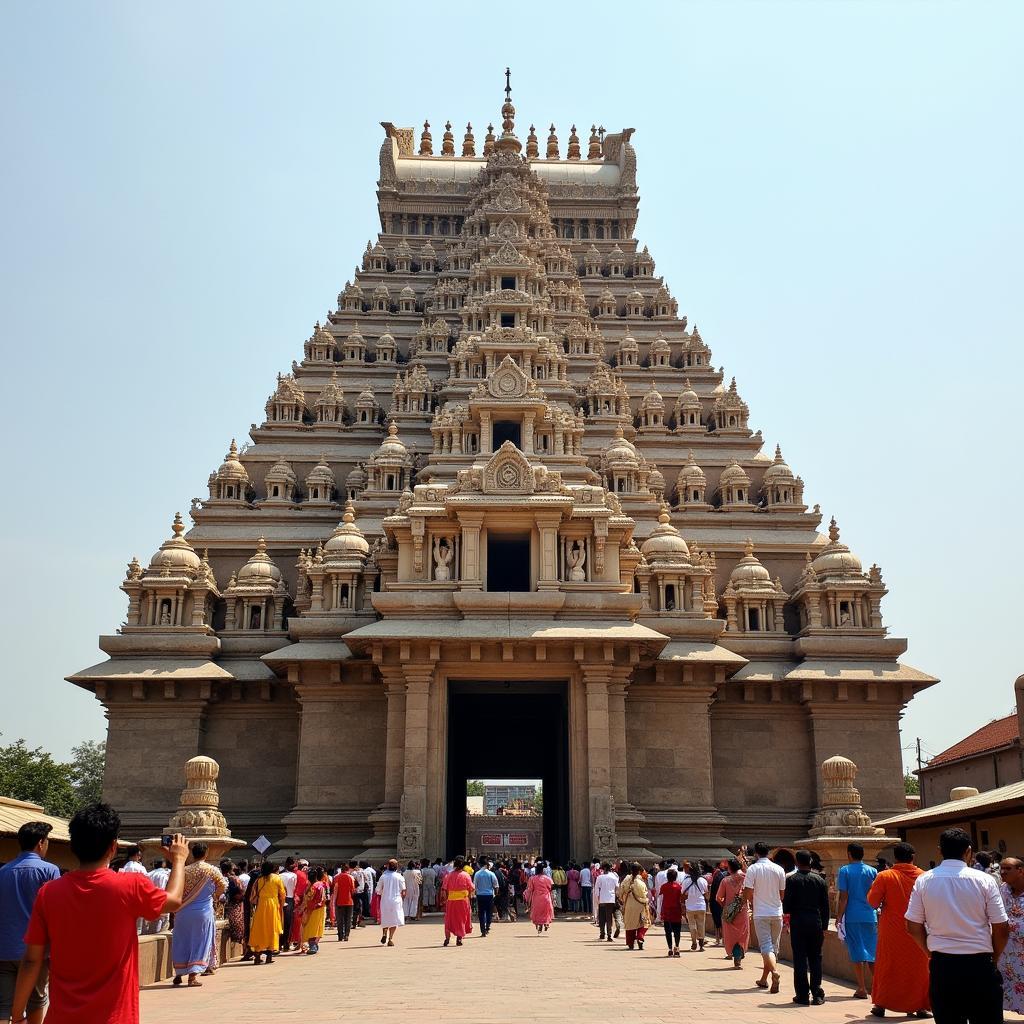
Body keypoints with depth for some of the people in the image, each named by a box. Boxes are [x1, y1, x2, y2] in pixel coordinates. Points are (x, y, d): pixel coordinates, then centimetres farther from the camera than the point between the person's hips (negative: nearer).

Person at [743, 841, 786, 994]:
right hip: (777, 913, 3)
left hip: (761, 913, -3)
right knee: (774, 947, 14)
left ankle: (774, 971, -30)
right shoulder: (779, 869, 1)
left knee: (766, 946, -5)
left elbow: (748, 892, -10)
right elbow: (782, 893, 7)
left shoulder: (752, 869, -9)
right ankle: (764, 979, 22)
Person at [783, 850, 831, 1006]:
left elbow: (787, 904, -9)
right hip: (816, 923, 3)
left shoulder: (792, 880, -7)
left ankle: (803, 995, 2)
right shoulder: (820, 880, 3)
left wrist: (787, 911, 13)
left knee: (800, 959, 2)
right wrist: (824, 927, 11)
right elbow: (825, 906, 5)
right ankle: (817, 994, 9)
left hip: (798, 923, -3)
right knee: (815, 958, 10)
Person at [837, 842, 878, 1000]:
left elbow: (843, 897, -8)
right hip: (870, 917, 3)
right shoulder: (872, 871, 4)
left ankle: (862, 989, 4)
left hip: (852, 917, -3)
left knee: (857, 952, 3)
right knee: (872, 952, 10)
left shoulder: (845, 870, -5)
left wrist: (839, 917, -2)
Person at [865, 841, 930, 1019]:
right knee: (918, 966, 12)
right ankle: (920, 1006, 12)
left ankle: (881, 1005, 13)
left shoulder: (885, 876, -10)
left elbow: (873, 902, -6)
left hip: (892, 930, -1)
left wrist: (873, 887, 11)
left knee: (887, 966, 10)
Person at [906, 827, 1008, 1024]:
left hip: (941, 965, 2)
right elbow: (1002, 930, -5)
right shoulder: (984, 880, -6)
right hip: (979, 965, -2)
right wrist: (994, 959, 11)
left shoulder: (924, 881, 0)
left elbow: (913, 927, 1)